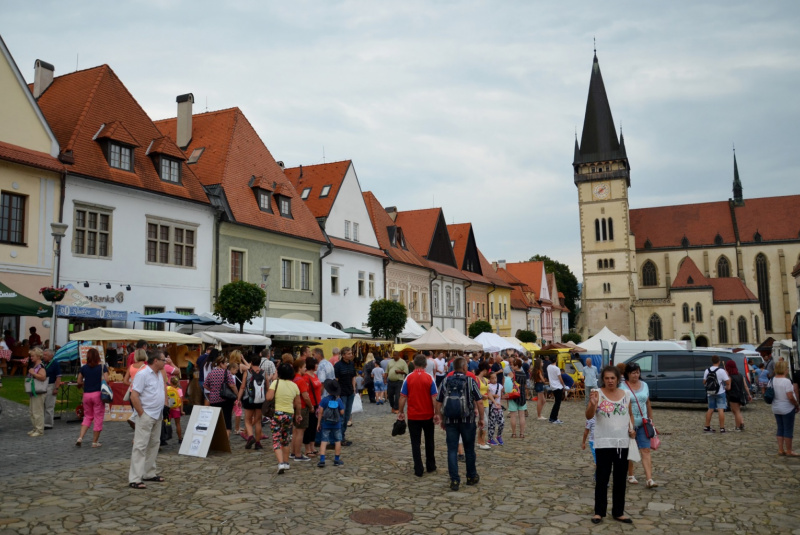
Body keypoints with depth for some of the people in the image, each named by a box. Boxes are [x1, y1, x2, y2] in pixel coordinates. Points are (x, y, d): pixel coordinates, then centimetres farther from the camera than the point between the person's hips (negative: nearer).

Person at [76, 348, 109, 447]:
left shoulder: (83, 368, 3)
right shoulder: (102, 367, -6)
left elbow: (79, 382, 4)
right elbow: (106, 380, -14)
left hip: (86, 394, 3)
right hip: (98, 394, -3)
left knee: (87, 417, 18)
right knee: (98, 418, 6)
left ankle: (80, 438, 3)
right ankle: (95, 442, 11)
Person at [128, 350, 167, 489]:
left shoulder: (159, 375, 11)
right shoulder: (142, 375, -16)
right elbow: (134, 396, -20)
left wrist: (163, 406, 11)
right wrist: (141, 413, -18)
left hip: (157, 416, 9)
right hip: (146, 415, -9)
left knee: (153, 445, 14)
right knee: (140, 446, -7)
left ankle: (150, 473, 24)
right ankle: (135, 479, -5)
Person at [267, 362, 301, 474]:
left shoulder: (276, 382, -10)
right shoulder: (294, 385, 2)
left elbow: (269, 397, -18)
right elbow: (298, 403, 6)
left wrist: (269, 388, 1)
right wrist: (298, 414, 21)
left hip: (277, 413, -4)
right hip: (290, 414, 4)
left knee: (276, 440, -2)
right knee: (285, 439, 20)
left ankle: (280, 463, -17)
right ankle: (286, 463, 27)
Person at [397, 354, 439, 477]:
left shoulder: (409, 378, -6)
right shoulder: (429, 378, -7)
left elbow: (403, 397, -5)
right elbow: (434, 398, -9)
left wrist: (400, 412, 5)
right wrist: (436, 414, -3)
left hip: (413, 416, -1)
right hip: (428, 415, 1)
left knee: (416, 443, 5)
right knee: (429, 442, 18)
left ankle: (418, 470, 4)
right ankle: (430, 466, 27)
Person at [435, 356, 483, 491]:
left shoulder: (445, 381, 1)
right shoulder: (470, 381, -6)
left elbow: (438, 404, 2)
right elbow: (479, 402, -8)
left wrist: (443, 419, 12)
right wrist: (481, 418, 4)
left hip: (450, 421, 1)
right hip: (467, 421, -1)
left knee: (452, 450, 5)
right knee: (469, 450, 14)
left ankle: (454, 480, 3)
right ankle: (471, 477, 27)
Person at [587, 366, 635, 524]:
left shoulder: (626, 394, 3)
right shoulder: (598, 393, -10)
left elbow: (630, 414, 18)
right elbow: (589, 416, -18)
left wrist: (631, 428, 0)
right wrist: (592, 403, -37)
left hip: (622, 443, 4)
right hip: (603, 443, -4)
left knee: (620, 479, 13)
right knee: (602, 479, 4)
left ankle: (618, 512, 25)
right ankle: (599, 512, 17)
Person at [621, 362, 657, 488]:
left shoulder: (644, 385, 8)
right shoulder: (622, 387, -8)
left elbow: (648, 404, 16)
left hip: (643, 424, 4)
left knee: (646, 451, -5)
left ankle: (649, 479, -8)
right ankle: (630, 475, 24)